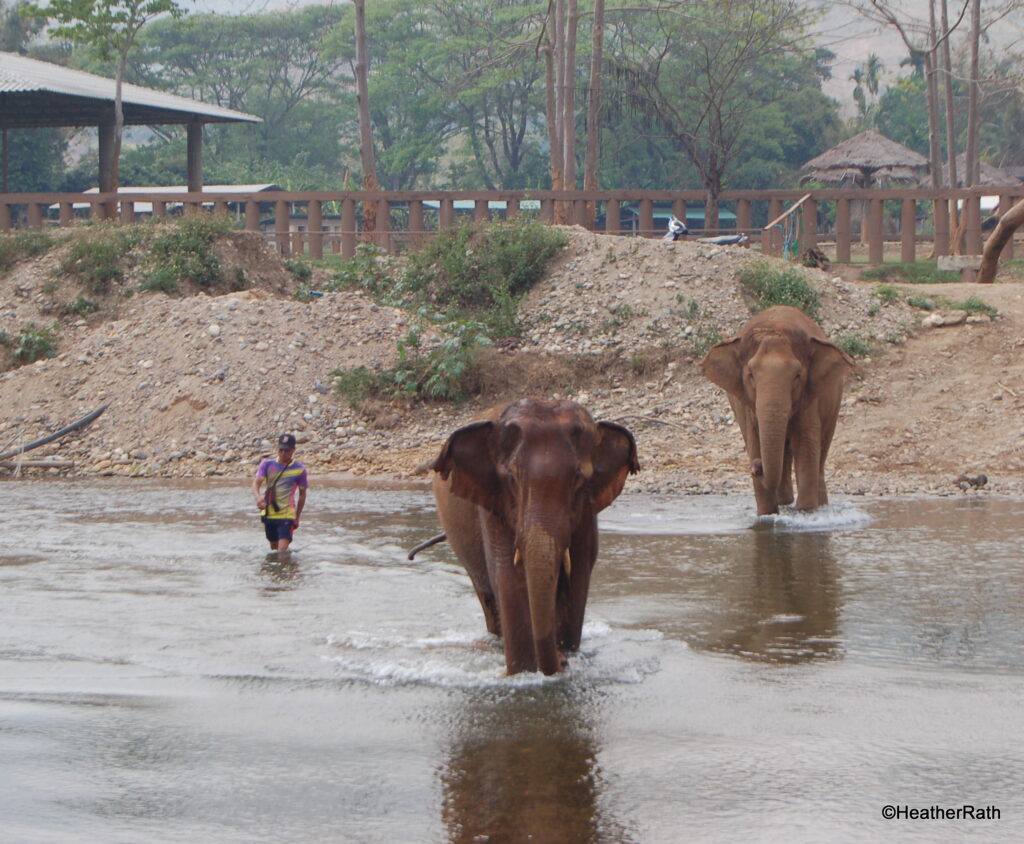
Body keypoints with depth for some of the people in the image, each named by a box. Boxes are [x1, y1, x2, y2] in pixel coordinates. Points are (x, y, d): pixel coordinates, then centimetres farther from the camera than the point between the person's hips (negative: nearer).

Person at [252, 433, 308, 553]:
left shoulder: (300, 470, -6)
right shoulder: (267, 464, -1)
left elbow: (302, 494, 5)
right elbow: (256, 483, -10)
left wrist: (297, 517, 7)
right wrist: (258, 497, -33)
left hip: (287, 515, -4)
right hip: (268, 513, 4)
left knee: (282, 548, -18)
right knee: (274, 546, 17)